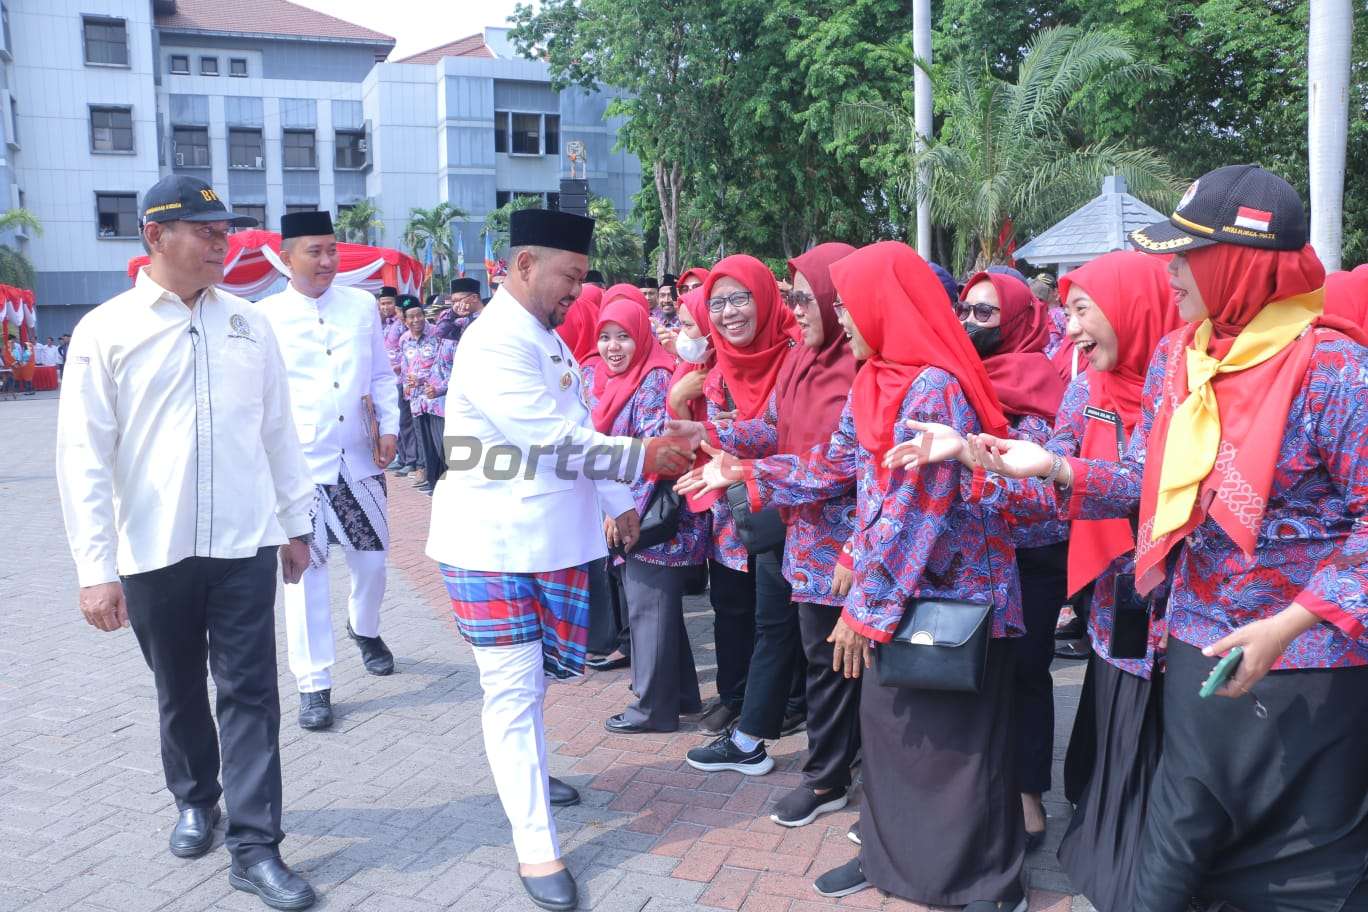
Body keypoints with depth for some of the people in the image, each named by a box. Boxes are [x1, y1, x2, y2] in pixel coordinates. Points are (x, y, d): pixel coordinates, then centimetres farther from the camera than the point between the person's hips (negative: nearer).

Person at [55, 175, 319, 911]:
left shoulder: (249, 324, 4)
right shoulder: (105, 330, -5)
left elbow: (279, 429, 9)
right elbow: (83, 456, -7)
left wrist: (295, 521, 11)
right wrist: (95, 566, -11)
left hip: (243, 544, 1)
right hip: (153, 552, -1)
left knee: (250, 693, 2)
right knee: (179, 692, 17)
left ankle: (255, 848, 10)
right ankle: (195, 800, 41)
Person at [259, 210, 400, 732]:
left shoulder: (362, 306, 6)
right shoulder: (267, 316, -3)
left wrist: (389, 427, 2)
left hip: (359, 456, 3)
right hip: (299, 463, -3)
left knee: (372, 557, 14)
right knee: (306, 570, 0)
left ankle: (365, 629, 46)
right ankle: (313, 685, 11)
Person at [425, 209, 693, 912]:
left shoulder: (547, 337, 13)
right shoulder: (495, 343, -18)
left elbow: (578, 430, 17)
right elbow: (556, 442, -24)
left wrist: (618, 501, 15)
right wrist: (643, 457, -17)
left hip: (553, 538, 9)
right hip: (492, 544, -8)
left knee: (535, 677, 18)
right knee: (514, 690, -2)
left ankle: (522, 771, 42)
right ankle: (535, 847, 6)